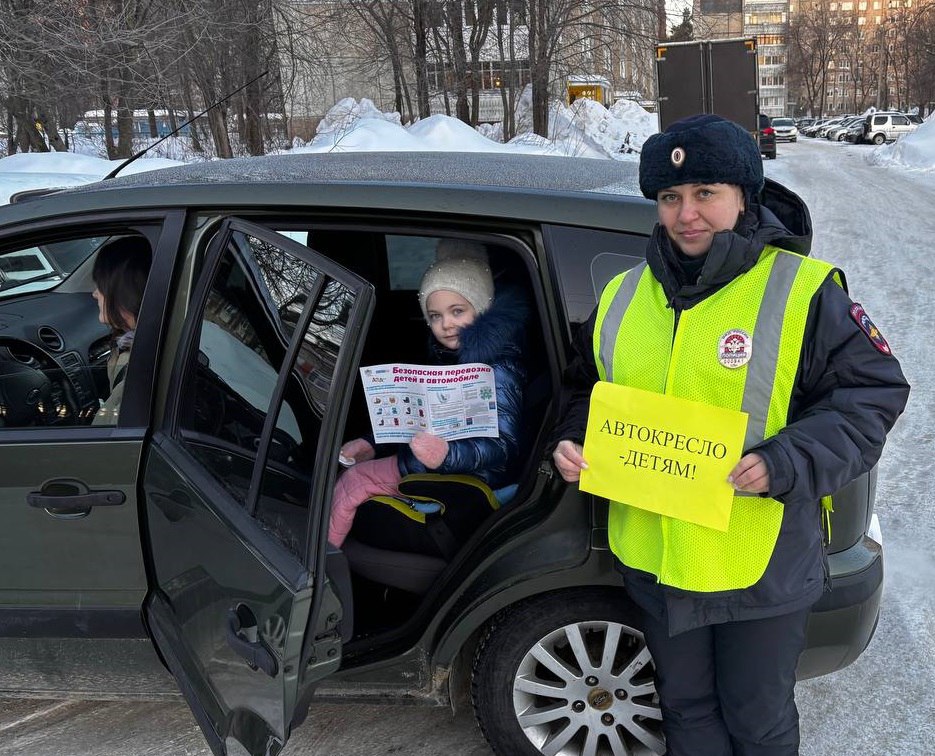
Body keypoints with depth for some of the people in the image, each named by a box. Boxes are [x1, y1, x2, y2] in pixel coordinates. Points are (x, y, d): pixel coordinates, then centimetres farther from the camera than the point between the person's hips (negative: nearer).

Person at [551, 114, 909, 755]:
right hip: (655, 559, 4)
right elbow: (588, 388, 15)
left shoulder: (805, 291, -11)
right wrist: (575, 441, -5)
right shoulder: (625, 295, 4)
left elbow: (872, 395, -11)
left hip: (763, 567, -4)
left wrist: (787, 464, -26)